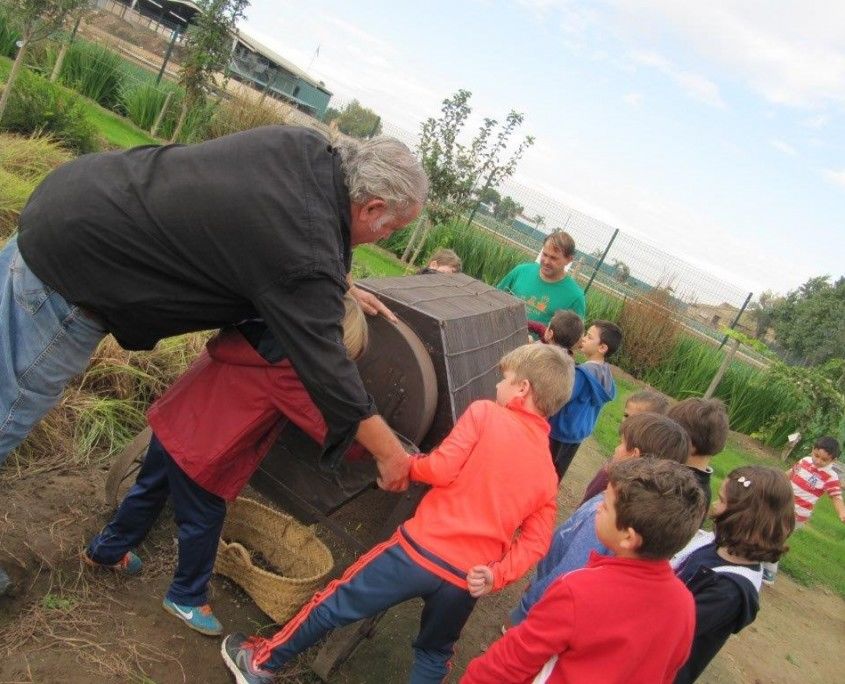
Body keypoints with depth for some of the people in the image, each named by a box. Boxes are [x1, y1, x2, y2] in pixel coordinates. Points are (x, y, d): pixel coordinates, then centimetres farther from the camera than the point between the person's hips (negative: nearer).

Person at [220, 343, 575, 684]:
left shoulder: (485, 413, -6)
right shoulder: (548, 474, 8)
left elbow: (442, 469, -13)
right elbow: (535, 541, 2)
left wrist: (405, 463, 5)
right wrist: (496, 574, -1)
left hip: (421, 549, -4)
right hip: (467, 581, 5)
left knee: (335, 603, 16)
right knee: (435, 654, 29)